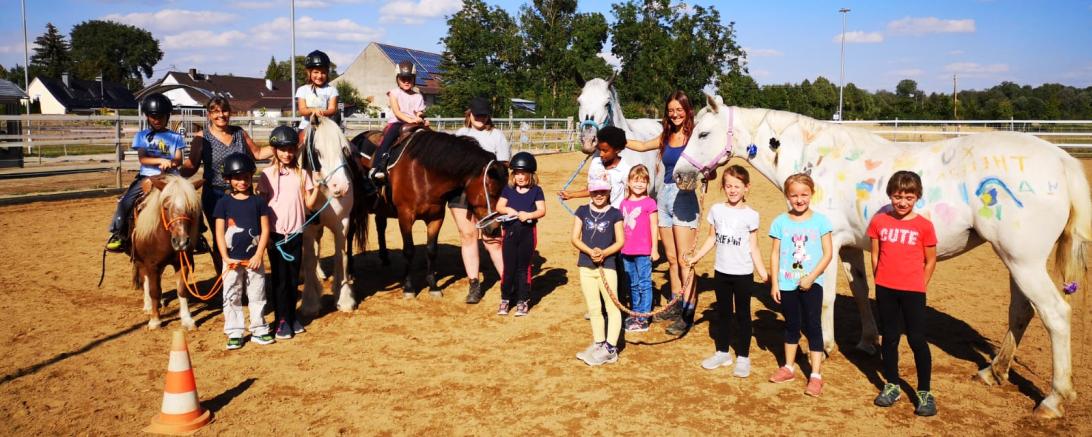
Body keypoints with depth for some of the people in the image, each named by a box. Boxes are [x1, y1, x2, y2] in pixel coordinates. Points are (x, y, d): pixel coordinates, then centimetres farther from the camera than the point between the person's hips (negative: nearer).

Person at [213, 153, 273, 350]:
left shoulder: (258, 202, 0)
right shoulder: (224, 203, -2)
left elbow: (265, 230, -1)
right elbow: (219, 232, -3)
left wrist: (259, 255, -9)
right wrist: (225, 257, -11)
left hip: (253, 258, 1)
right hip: (232, 260, -1)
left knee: (257, 295, 9)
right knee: (232, 297, 5)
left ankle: (259, 330, 21)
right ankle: (234, 333, 15)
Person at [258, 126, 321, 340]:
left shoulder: (302, 174, 3)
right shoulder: (267, 175, -3)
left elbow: (309, 204, 2)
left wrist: (317, 186, -15)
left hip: (296, 233, 2)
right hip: (275, 234, -2)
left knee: (293, 277, 10)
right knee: (279, 278, 2)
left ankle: (292, 317, 22)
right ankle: (281, 320, 10)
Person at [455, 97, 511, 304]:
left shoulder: (496, 135, 4)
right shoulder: (460, 134, 16)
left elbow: (503, 166, 0)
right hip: (460, 191, 4)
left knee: (491, 238, -7)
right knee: (467, 235, 4)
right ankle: (474, 284, 11)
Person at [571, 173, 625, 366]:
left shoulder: (614, 213, -2)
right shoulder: (582, 211, 5)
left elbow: (620, 241, -4)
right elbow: (575, 238, 1)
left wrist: (604, 253, -20)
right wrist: (590, 251, -16)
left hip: (607, 265, -3)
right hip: (586, 265, 3)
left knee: (612, 307, -6)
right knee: (593, 308, 12)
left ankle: (610, 348, -3)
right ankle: (598, 343, 24)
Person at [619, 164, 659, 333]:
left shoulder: (649, 203, -7)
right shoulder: (624, 203, 8)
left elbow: (654, 227, -5)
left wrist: (654, 249, -6)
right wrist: (620, 247, 14)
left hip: (643, 252, -6)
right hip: (626, 251, 6)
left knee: (644, 284, 1)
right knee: (633, 285, 15)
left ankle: (643, 319, 6)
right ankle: (635, 315, 27)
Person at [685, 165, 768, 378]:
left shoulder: (750, 215, -9)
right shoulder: (716, 210, 0)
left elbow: (753, 246, -6)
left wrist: (762, 270, -15)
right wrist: (696, 257, 3)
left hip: (743, 273, -4)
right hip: (721, 271, 4)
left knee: (742, 314, 7)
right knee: (722, 313, 15)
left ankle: (743, 357, 16)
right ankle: (722, 352, 28)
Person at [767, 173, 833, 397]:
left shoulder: (820, 221, -5)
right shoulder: (780, 222, -1)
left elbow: (828, 254, -6)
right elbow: (775, 254, 2)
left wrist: (811, 277, -15)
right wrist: (774, 283, -1)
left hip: (811, 283, -2)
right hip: (786, 284, 2)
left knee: (812, 326, 0)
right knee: (791, 325, 15)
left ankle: (816, 375, 6)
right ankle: (788, 368, 29)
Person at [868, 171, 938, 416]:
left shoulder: (924, 226, -5)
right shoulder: (879, 221, 0)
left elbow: (930, 261, 3)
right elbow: (875, 256, 7)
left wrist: (920, 286, 0)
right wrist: (880, 282, 4)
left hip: (913, 291, -2)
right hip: (885, 290, 2)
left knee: (917, 340, 1)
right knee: (889, 338, 12)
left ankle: (924, 393, 13)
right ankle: (892, 386, 26)